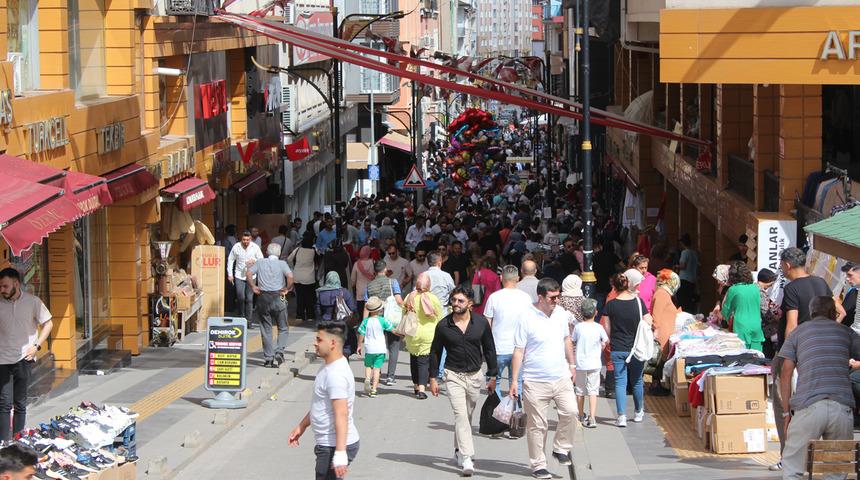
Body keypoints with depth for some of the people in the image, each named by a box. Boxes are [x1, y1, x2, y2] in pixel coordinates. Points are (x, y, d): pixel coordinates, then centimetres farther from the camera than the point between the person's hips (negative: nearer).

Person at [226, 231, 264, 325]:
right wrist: (230, 274, 1)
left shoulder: (255, 247, -5)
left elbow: (261, 260, 2)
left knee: (249, 299, 0)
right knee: (241, 298, -5)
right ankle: (241, 317, 15)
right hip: (239, 276, 0)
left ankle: (249, 321, 6)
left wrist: (254, 261, -20)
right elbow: (230, 260, 4)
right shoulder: (236, 247, -5)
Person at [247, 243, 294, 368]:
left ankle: (268, 358, 8)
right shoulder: (282, 264, 0)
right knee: (283, 328, 10)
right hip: (278, 297, -2)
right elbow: (290, 276, -16)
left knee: (266, 329, 9)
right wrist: (287, 289, -4)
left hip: (263, 297, 2)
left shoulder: (261, 263, 7)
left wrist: (253, 287, 1)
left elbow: (249, 273, -6)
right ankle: (279, 353, -7)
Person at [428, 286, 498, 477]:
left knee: (467, 415, 13)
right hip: (453, 375, -2)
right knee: (460, 415, -13)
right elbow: (435, 352, 5)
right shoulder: (443, 325, -5)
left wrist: (492, 376, 6)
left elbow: (489, 350, 6)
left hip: (475, 375, 2)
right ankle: (467, 458, -20)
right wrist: (433, 378, 3)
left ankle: (458, 450, 33)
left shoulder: (481, 323, -2)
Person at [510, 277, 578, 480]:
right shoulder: (527, 319, -11)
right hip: (535, 382, -4)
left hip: (561, 377, 4)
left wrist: (572, 365, 20)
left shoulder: (560, 314, 5)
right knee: (537, 425, 2)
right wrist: (514, 380, -10)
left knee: (570, 411, -12)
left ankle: (561, 449, 10)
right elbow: (519, 351, -9)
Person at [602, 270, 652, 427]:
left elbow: (607, 329, -2)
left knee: (620, 382, 3)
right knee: (637, 381, 17)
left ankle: (622, 416, -6)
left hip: (617, 349, 0)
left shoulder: (610, 305, -7)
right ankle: (639, 413, 32)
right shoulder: (638, 302, -10)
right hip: (636, 349, 0)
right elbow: (649, 323, -2)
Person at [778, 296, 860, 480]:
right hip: (842, 406, 1)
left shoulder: (798, 332, 16)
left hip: (809, 406, -1)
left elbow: (786, 373, 9)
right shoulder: (845, 331, 19)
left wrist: (786, 412, 10)